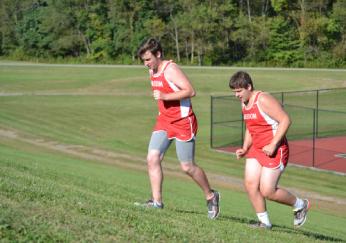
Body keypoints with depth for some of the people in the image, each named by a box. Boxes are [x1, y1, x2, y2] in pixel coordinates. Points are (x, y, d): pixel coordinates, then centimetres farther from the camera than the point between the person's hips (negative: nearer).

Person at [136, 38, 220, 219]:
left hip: (183, 122, -8)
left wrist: (165, 96, -29)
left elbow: (190, 91, -25)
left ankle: (210, 196, 20)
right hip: (164, 121, 8)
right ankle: (157, 201, -5)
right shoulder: (152, 71, 9)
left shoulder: (171, 69, -17)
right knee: (152, 158, -9)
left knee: (187, 167, -1)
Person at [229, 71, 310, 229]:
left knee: (267, 191, -9)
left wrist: (272, 145, -24)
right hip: (256, 149, 8)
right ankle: (264, 222, 10)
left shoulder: (263, 100, -18)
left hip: (275, 150, -8)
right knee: (250, 185, -3)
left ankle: (300, 205, 15)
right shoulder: (244, 104, 10)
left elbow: (285, 120, -21)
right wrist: (245, 148, 8)